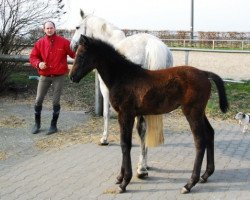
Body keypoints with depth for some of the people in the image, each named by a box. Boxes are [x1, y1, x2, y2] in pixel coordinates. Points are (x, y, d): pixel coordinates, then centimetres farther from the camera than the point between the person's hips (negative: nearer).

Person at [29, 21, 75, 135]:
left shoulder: (63, 42, -2)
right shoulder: (39, 43, 3)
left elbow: (74, 53, -4)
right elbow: (33, 57, 6)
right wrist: (38, 63, -13)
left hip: (59, 76, -2)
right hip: (44, 76, 2)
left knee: (56, 101, 3)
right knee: (38, 100, 4)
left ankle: (53, 125, 15)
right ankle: (37, 124, 21)